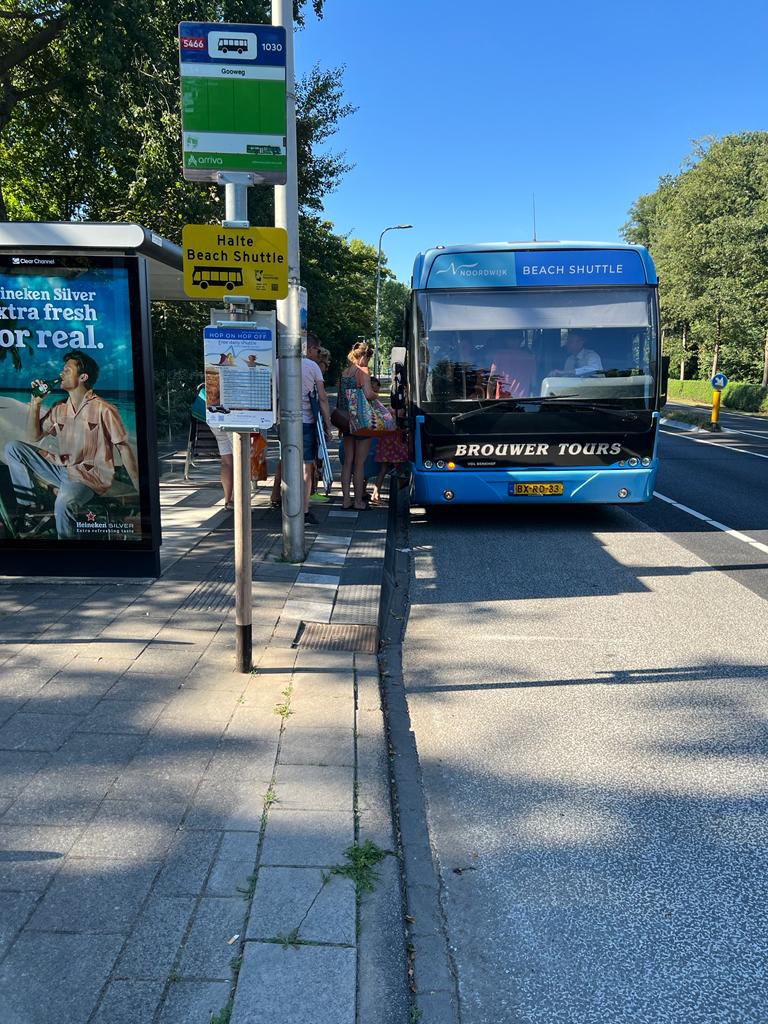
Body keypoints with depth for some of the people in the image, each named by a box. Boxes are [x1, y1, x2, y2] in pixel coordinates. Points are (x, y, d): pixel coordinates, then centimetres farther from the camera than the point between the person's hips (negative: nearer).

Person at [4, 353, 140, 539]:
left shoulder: (103, 410, -9)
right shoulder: (58, 408, 11)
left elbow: (124, 447, -10)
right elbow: (34, 437, 15)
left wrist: (139, 488, -15)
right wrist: (35, 403, 3)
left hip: (90, 476, -7)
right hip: (60, 469, 7)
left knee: (64, 502, -38)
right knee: (12, 448, 0)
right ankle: (26, 507, 0)